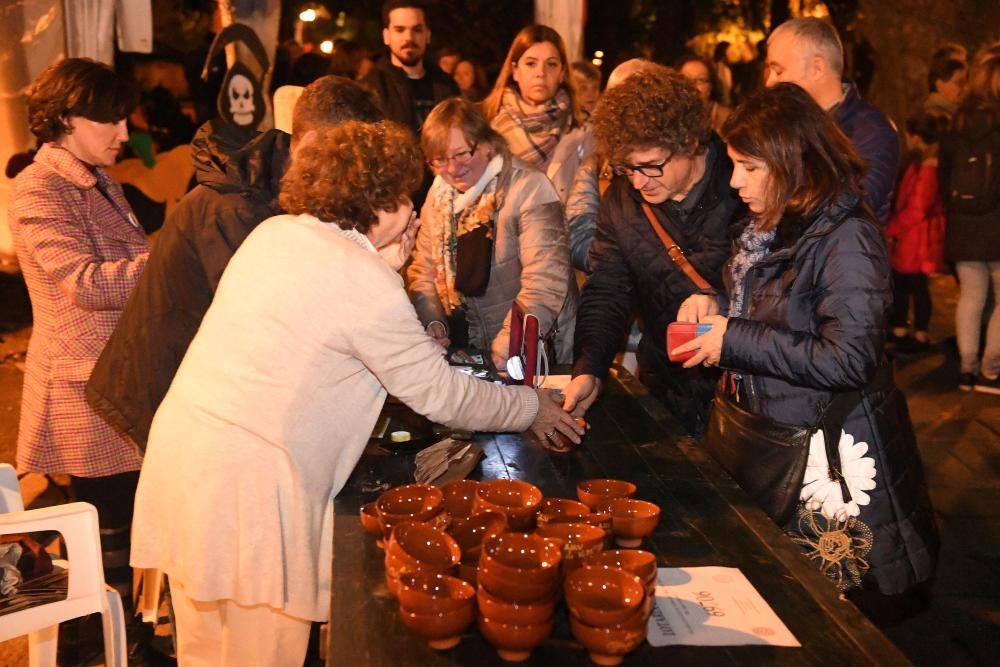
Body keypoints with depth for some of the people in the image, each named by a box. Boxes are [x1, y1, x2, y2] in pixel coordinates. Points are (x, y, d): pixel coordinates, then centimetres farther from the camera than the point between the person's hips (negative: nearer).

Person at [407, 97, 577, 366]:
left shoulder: (529, 188, -10)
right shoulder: (440, 194, 11)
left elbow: (545, 282, -18)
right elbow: (423, 269, 15)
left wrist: (504, 353, -23)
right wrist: (433, 325, -3)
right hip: (468, 353, 6)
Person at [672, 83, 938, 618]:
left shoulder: (846, 238, -20)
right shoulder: (770, 226, 7)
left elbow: (847, 359, -27)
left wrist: (734, 340, -22)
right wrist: (717, 305, 0)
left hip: (826, 460, -8)